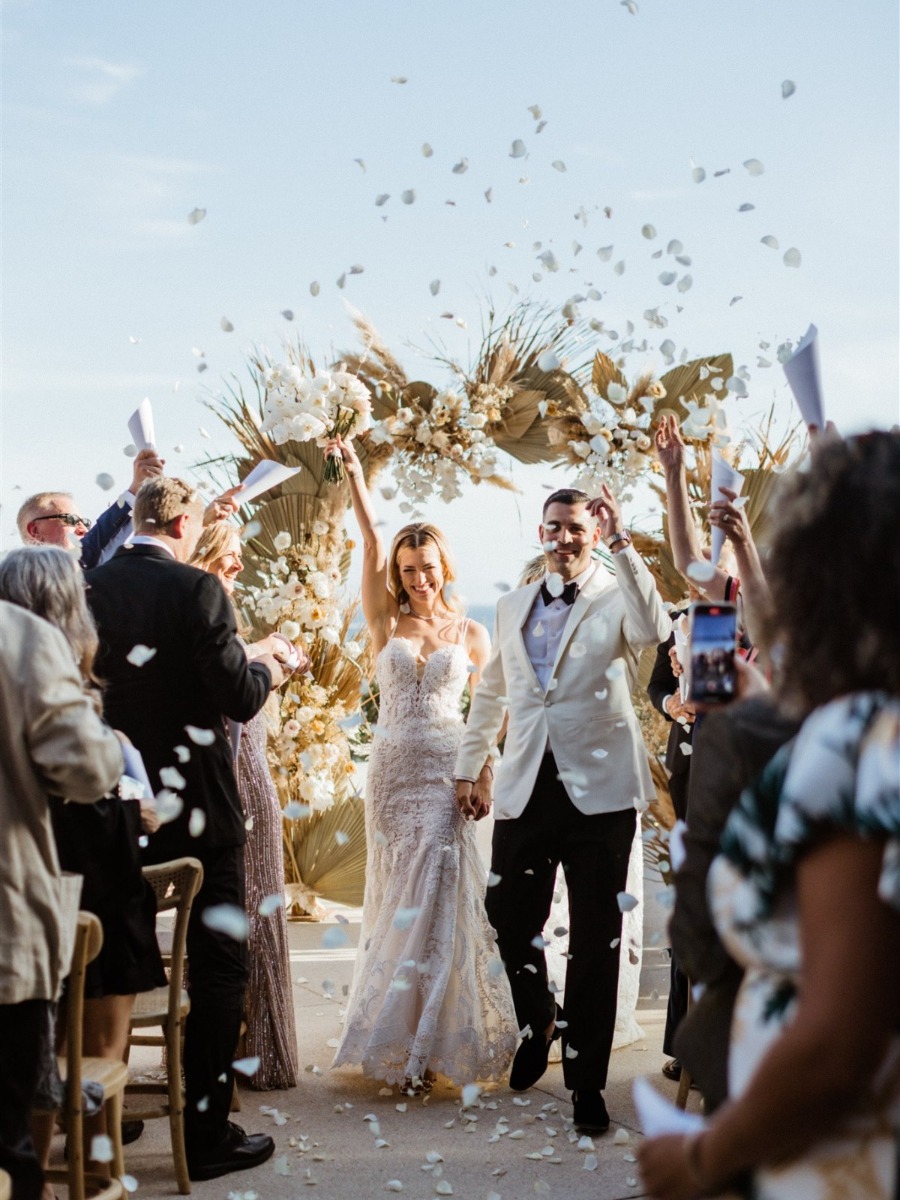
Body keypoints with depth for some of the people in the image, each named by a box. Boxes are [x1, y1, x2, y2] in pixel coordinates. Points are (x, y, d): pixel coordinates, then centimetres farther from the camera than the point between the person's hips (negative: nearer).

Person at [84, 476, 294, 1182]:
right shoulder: (197, 591, -15)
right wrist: (269, 669, 5)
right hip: (197, 806, -6)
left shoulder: (89, 591, 1)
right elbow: (240, 698, -16)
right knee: (218, 963, 5)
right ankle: (206, 1132, 8)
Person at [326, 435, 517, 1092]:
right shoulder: (388, 625, 6)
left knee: (437, 897, -6)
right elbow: (373, 548, -6)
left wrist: (486, 780, -4)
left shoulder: (473, 634, 6)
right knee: (399, 898, 6)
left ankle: (423, 1042, 3)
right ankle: (407, 1037, 18)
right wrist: (355, 477, -18)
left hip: (448, 772, -1)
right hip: (393, 771, 2)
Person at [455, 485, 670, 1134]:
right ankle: (537, 1023, 37)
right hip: (527, 787, 4)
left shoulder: (618, 595, 0)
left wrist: (622, 543, -23)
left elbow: (654, 629, -24)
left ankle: (587, 1080, 15)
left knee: (596, 939, 3)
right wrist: (468, 768, 22)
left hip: (599, 788, -4)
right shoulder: (513, 606, 15)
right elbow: (491, 692, 23)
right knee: (511, 920, 7)